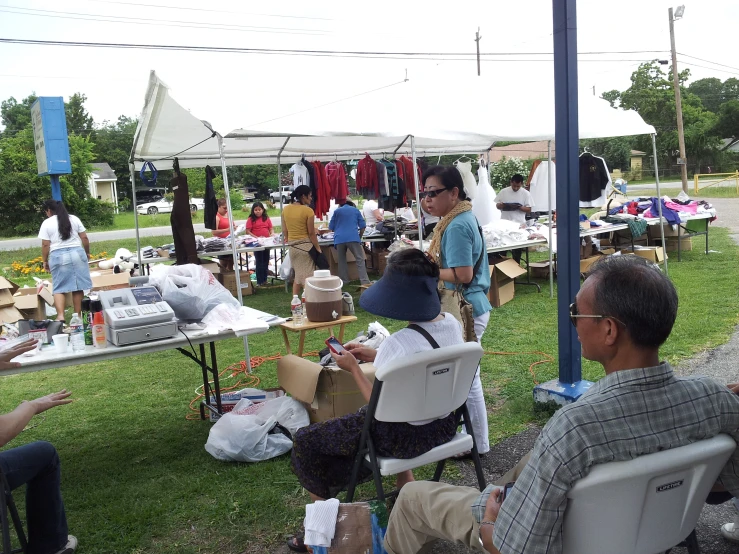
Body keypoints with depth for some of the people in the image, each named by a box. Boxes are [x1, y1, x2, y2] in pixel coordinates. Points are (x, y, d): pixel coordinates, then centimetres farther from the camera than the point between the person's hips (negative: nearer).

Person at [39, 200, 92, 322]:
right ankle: (78, 315, 9)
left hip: (58, 256, -2)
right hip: (77, 253, 2)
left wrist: (45, 261, 7)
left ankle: (60, 316, -10)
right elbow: (84, 238, 7)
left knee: (59, 288, 3)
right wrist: (87, 253, 18)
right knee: (78, 287, 6)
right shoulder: (74, 219, 9)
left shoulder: (46, 223, 0)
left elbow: (45, 245, -3)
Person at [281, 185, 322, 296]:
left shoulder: (286, 209, 2)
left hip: (292, 246, 6)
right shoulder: (308, 211, -14)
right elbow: (311, 233, -11)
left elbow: (284, 230, 8)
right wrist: (318, 248, -3)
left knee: (297, 275, 18)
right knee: (308, 276, 2)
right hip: (305, 245, -6)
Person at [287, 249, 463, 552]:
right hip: (444, 425, 8)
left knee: (305, 441, 9)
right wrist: (374, 356, 6)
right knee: (353, 421, 37)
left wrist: (354, 367, -10)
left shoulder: (398, 344, -31)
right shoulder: (452, 323, -8)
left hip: (407, 435, -8)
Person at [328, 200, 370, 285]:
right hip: (353, 238, -1)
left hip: (339, 239, 2)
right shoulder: (355, 210, 18)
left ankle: (344, 283, 9)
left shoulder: (337, 211, 19)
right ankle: (365, 282, -12)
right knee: (360, 259, -1)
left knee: (342, 261, 11)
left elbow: (331, 227, 18)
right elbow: (363, 226, 15)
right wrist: (360, 235, 33)